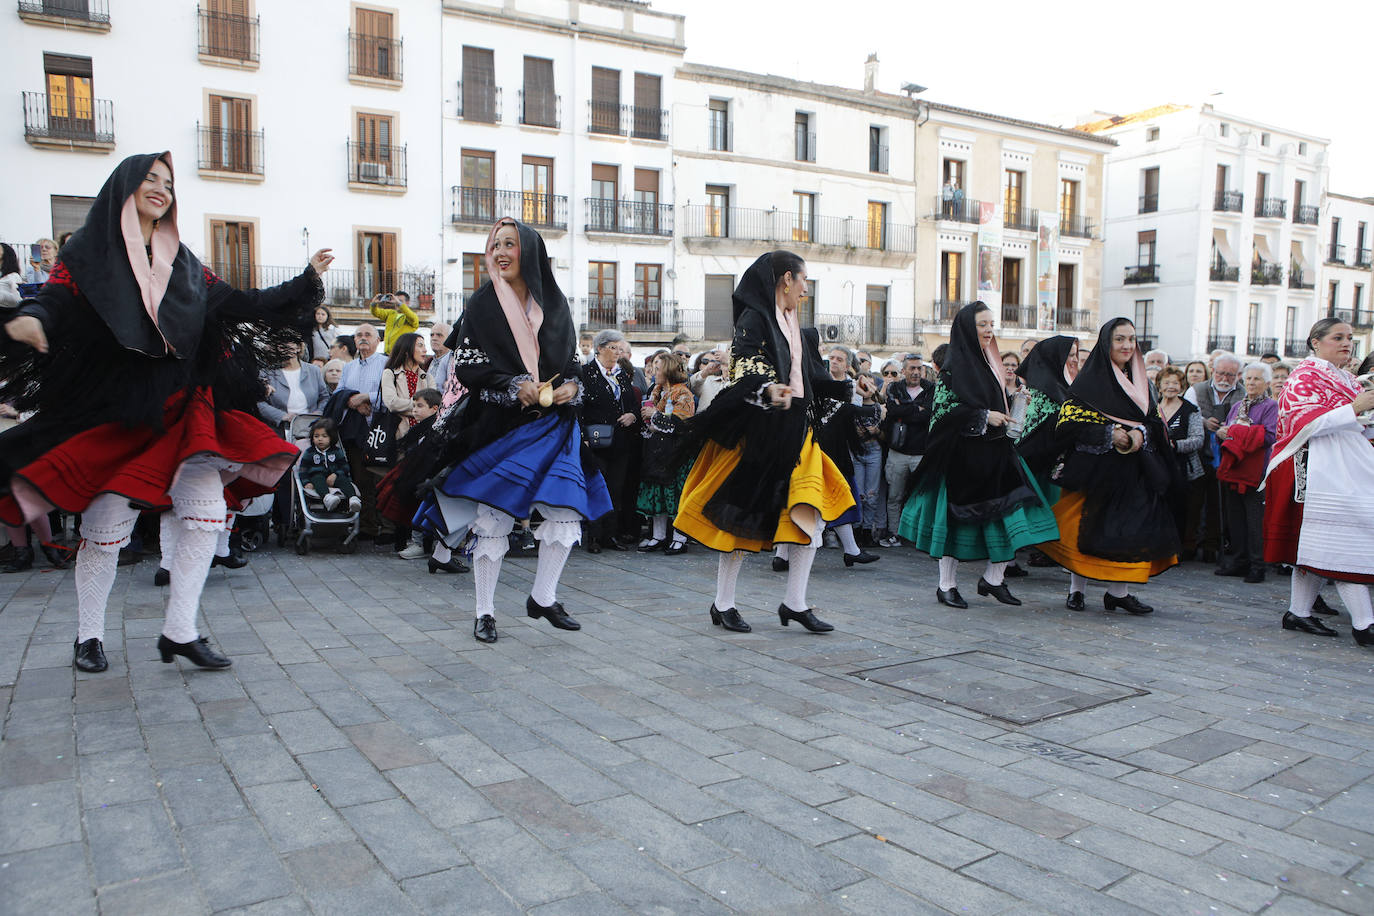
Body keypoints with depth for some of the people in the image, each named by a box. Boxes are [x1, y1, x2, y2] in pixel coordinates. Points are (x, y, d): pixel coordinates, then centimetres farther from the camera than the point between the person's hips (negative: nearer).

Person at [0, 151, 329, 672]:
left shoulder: (182, 263, 16)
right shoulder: (89, 252, 4)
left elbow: (238, 305, 14)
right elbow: (53, 302, -8)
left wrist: (305, 281, 10)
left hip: (178, 413, 4)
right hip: (111, 414, -4)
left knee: (207, 514, -6)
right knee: (106, 529, 0)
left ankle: (179, 631, 3)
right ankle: (88, 636, 19)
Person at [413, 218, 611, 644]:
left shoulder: (554, 304, 11)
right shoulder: (483, 305, 2)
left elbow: (573, 360, 16)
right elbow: (466, 366, -5)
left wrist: (572, 386, -5)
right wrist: (514, 387, -17)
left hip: (553, 424, 3)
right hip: (499, 428, -3)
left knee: (566, 512, -5)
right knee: (492, 519, -1)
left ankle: (543, 597, 15)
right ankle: (485, 612, 13)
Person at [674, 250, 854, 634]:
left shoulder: (792, 324, 18)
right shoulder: (754, 318, -8)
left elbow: (809, 376, 27)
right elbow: (745, 370, -20)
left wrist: (848, 389, 34)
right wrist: (768, 390, -39)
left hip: (796, 430, 8)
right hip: (761, 432, -8)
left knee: (812, 515, 0)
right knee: (745, 517, -1)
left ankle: (794, 602, 9)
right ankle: (723, 604, 12)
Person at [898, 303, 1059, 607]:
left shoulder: (988, 362, 16)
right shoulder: (954, 366, -7)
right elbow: (943, 409, -15)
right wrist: (983, 416, -17)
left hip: (994, 451, 7)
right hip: (964, 454, -7)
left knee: (1009, 514, -1)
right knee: (958, 516, 0)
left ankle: (993, 579, 13)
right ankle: (946, 585, 11)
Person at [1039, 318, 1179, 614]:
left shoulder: (1140, 382, 14)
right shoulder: (1089, 381, -3)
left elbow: (1156, 423, 13)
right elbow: (1068, 423, -10)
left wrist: (1140, 434, -10)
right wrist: (1109, 434, -19)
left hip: (1132, 472, 4)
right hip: (1095, 470, -4)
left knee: (1125, 529, 0)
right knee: (1088, 528, -1)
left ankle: (1118, 590, 8)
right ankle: (1077, 589, 11)